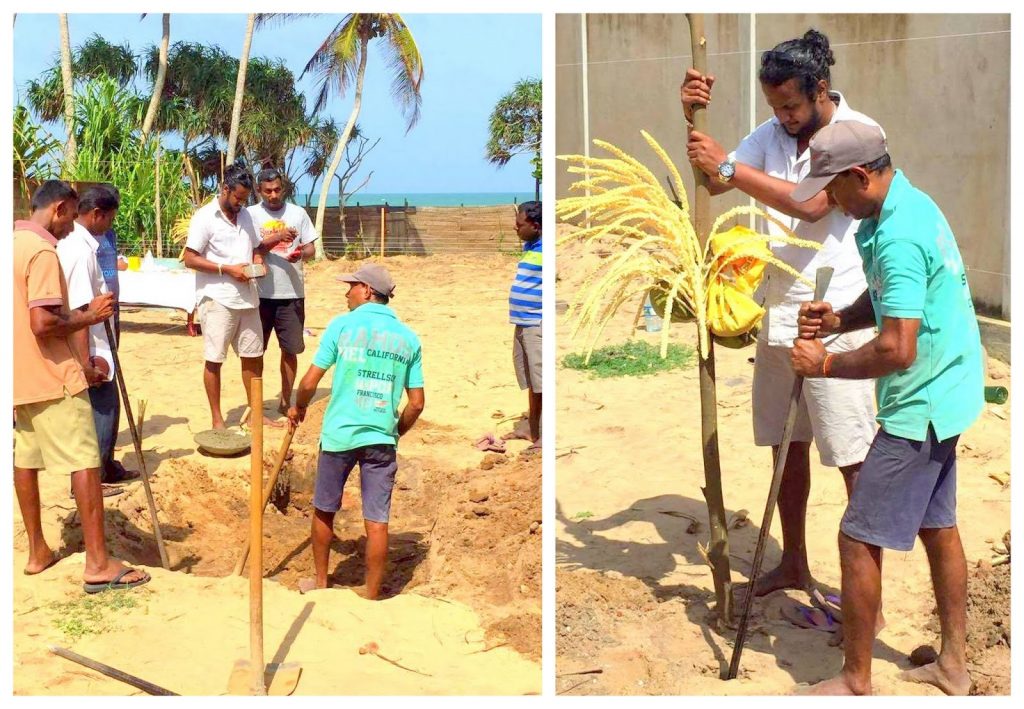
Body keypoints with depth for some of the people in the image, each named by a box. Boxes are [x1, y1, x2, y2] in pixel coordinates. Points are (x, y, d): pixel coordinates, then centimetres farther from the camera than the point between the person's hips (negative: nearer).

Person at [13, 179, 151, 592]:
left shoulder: (14, 243, 12)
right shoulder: (43, 250, -17)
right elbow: (43, 323, -26)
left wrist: (74, 364, 18)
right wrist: (90, 315, -10)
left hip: (20, 375, 10)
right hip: (50, 377, -10)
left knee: (26, 459, 15)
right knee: (84, 462, -7)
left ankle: (37, 551, 25)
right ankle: (98, 564, -7)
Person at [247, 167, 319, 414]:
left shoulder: (298, 213, 5)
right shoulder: (251, 214, 0)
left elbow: (311, 249, 6)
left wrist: (301, 253, -17)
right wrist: (278, 237, -22)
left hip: (292, 293, 1)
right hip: (260, 294, -1)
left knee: (290, 349, 6)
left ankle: (285, 401, 20)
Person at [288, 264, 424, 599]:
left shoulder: (343, 325, -3)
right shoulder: (408, 338, 5)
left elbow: (310, 383, -3)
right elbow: (416, 403, 4)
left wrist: (298, 409, 17)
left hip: (339, 434, -1)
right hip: (382, 439, 2)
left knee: (324, 511, 17)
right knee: (377, 521, 5)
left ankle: (320, 582, 31)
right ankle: (372, 597, 12)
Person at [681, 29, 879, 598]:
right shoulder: (773, 133, 6)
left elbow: (811, 205, -26)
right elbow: (708, 183, 4)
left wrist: (728, 165, -25)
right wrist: (692, 119, -10)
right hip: (780, 316, 7)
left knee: (855, 460, 1)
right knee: (788, 447, 16)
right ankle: (794, 565, 31)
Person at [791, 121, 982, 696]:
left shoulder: (898, 238, -25)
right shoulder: (912, 204, 7)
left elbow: (897, 350, -30)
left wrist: (827, 365, -16)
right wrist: (839, 319, 3)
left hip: (919, 408, -10)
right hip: (947, 394, 10)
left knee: (860, 539, -3)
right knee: (938, 525, 18)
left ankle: (856, 684, 9)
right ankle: (955, 664, 31)